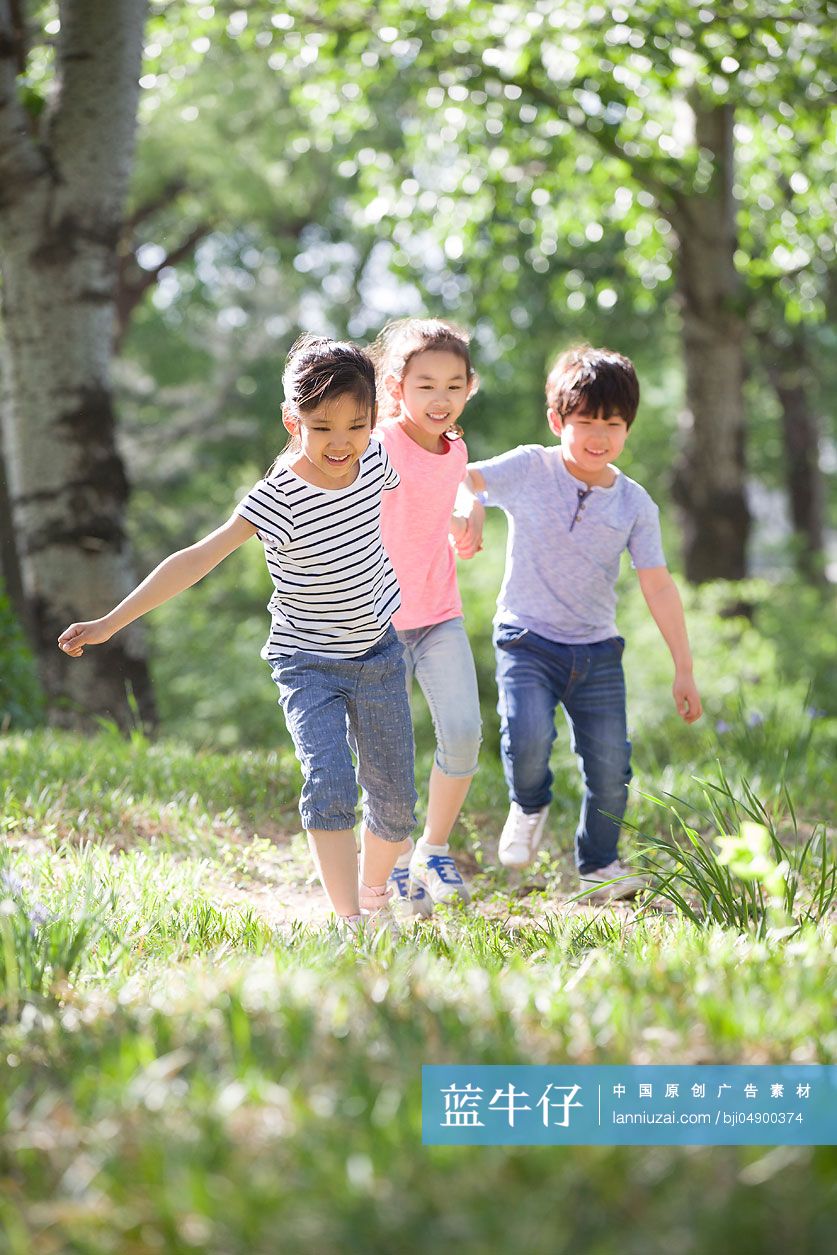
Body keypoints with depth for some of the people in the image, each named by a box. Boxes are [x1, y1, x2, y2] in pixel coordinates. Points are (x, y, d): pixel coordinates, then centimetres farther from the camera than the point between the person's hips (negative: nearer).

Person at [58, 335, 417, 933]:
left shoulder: (374, 460, -9)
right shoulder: (279, 501, -24)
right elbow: (197, 559, -27)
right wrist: (111, 623, -30)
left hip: (379, 654, 5)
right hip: (309, 665, -4)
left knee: (395, 801, 9)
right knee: (330, 784, -23)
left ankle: (374, 893, 35)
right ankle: (351, 922, -19)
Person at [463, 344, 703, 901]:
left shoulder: (635, 504, 1)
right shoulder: (529, 469, -5)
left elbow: (659, 587, 4)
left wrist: (684, 669, 4)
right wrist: (471, 507, -34)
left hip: (598, 651, 3)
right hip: (527, 640, -3)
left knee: (611, 764, -1)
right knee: (529, 736, -26)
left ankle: (600, 864, 25)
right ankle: (530, 805, 9)